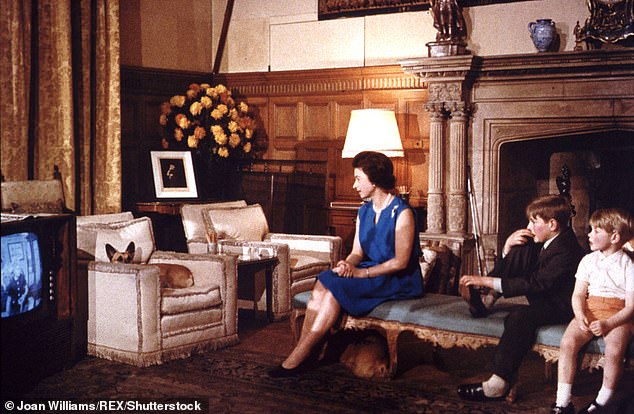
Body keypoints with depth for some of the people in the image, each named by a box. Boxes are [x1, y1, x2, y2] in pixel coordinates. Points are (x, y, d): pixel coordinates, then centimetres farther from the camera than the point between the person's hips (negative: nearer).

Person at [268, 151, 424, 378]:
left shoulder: (402, 212, -12)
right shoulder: (364, 211, 12)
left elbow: (401, 261, -17)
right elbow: (357, 253, 9)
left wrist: (361, 273, -22)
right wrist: (346, 264, -15)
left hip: (399, 281, -7)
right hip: (372, 272, 7)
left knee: (336, 289, -28)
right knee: (322, 284, -20)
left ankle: (298, 358, -25)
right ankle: (304, 356, -26)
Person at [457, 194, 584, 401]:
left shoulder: (566, 252, -26)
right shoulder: (547, 240, 2)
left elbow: (534, 284, -32)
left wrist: (487, 281, -33)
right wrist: (508, 245, -11)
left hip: (560, 306, -10)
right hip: (541, 296, 10)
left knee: (520, 316, -37)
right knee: (522, 249, -4)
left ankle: (498, 385, -36)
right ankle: (488, 300, -9)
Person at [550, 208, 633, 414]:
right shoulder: (588, 261, 10)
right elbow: (578, 294, 7)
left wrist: (608, 324, -22)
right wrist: (580, 316, -15)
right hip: (589, 310, 3)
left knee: (614, 350, -31)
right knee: (567, 342, -23)